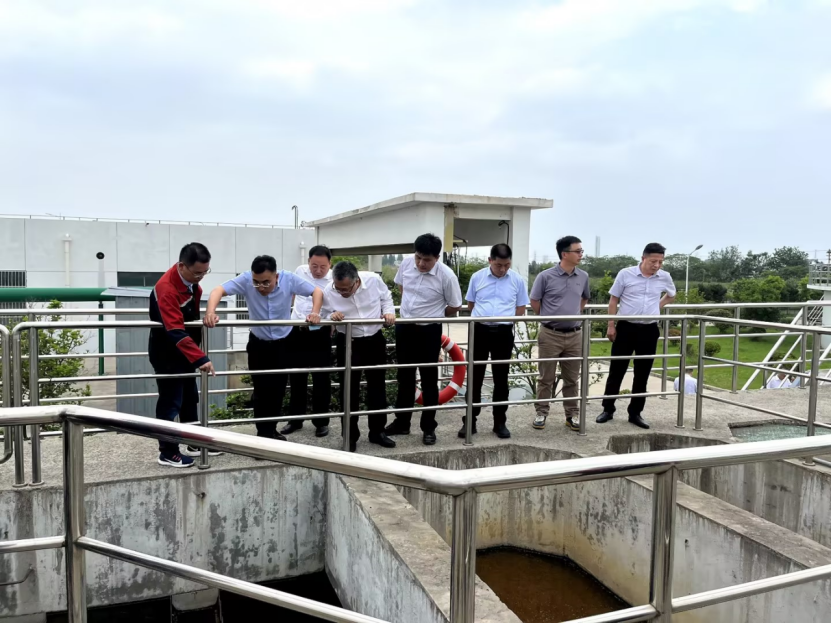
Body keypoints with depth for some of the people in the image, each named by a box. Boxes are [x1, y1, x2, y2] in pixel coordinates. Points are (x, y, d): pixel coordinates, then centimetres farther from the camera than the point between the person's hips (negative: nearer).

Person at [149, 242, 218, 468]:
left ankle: (195, 443, 29)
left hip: (185, 352, 9)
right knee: (170, 403, -1)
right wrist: (200, 358, -41)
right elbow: (176, 331, -37)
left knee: (190, 399, 17)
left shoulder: (192, 282, -1)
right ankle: (167, 452, 11)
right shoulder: (166, 289, -30)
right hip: (166, 354, -9)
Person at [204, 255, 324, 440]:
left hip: (283, 344, 1)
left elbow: (317, 291, -11)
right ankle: (263, 433, 18)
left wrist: (315, 312, -29)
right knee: (262, 391, 2)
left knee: (278, 391, 12)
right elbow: (218, 290, -28)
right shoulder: (246, 279, -22)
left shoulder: (289, 279, -20)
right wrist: (210, 312, -47)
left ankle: (271, 431, 30)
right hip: (258, 344, -1)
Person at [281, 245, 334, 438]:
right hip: (296, 330, 5)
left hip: (319, 333, -4)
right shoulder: (300, 271, 0)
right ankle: (295, 419, 27)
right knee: (296, 377, 13)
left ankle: (321, 421, 18)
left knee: (321, 378, 4)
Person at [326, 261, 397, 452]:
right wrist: (332, 316, -25)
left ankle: (377, 431, 27)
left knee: (377, 386, 11)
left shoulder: (374, 280, -16)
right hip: (348, 343, -2)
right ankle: (351, 436, 17)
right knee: (349, 389, 2)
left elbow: (386, 298, 4)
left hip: (375, 340, 2)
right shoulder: (330, 293, -18)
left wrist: (389, 312, -14)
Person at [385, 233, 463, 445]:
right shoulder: (406, 263, -8)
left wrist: (433, 316, 3)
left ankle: (428, 428, 18)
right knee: (405, 377, 14)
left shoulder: (446, 276, -20)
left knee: (429, 379, 5)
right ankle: (402, 422, 27)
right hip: (404, 327, 4)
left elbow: (455, 306, -7)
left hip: (429, 331, -4)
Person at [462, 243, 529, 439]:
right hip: (479, 330, 0)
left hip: (504, 332, 0)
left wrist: (505, 319, -1)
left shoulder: (518, 280, 0)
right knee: (475, 378, 4)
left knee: (501, 379, 8)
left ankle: (500, 422, 19)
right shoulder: (477, 277, 1)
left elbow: (521, 309, 6)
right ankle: (470, 421, 13)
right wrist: (483, 317, 6)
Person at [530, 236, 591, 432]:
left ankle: (573, 414, 22)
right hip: (550, 334, -3)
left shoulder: (583, 277, 3)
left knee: (572, 378, 11)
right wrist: (548, 318, 7)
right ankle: (541, 413, 18)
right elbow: (534, 301, 1)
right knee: (546, 378, 6)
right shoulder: (545, 276, -10)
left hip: (575, 335, 4)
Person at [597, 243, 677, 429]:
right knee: (616, 371, 4)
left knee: (642, 374, 8)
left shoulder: (665, 277, 2)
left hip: (649, 330, 3)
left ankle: (635, 413, 20)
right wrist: (611, 326, -3)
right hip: (626, 328, -3)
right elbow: (614, 300, -1)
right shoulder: (625, 274, -7)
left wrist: (657, 307, 9)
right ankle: (608, 409, 16)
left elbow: (671, 296, 23)